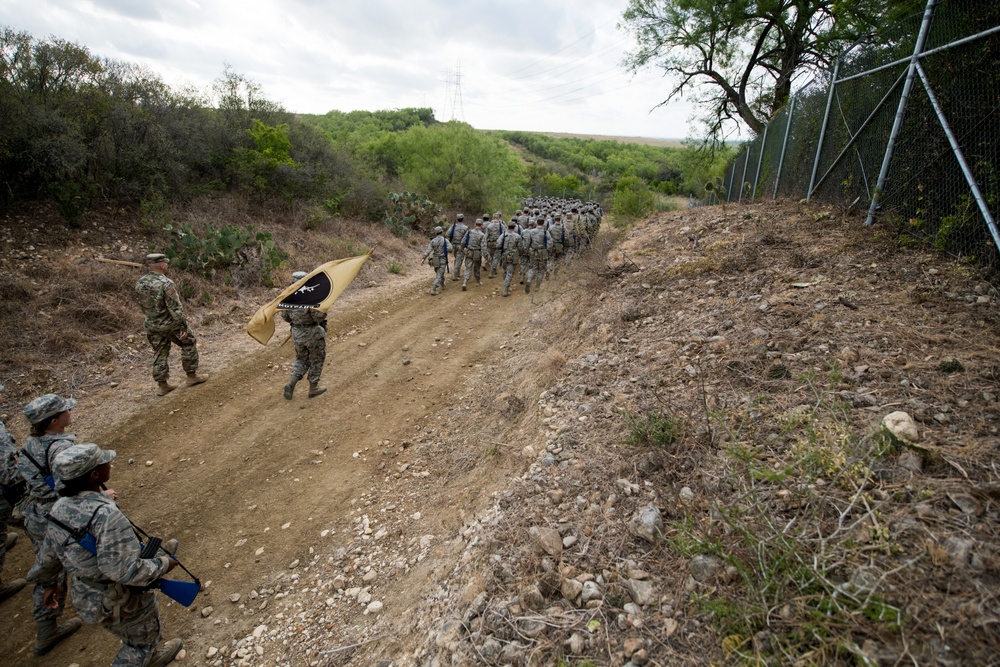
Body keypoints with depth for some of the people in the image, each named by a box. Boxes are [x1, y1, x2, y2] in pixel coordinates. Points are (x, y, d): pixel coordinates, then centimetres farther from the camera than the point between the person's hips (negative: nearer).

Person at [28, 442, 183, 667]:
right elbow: (124, 570, -35)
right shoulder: (105, 515, -36)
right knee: (141, 641, 21)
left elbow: (47, 555, 8)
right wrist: (162, 565, -20)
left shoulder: (60, 507, -9)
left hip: (85, 596, 8)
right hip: (121, 604, -8)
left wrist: (51, 583, 25)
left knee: (133, 637, 32)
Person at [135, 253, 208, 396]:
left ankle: (163, 385, 17)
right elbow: (175, 307, -23)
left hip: (152, 325, 7)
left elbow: (142, 305, 11)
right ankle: (191, 376, 18)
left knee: (160, 354, 13)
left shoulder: (140, 283, -1)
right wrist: (183, 325, -17)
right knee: (189, 344, 13)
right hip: (170, 323, -6)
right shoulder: (166, 283, -23)